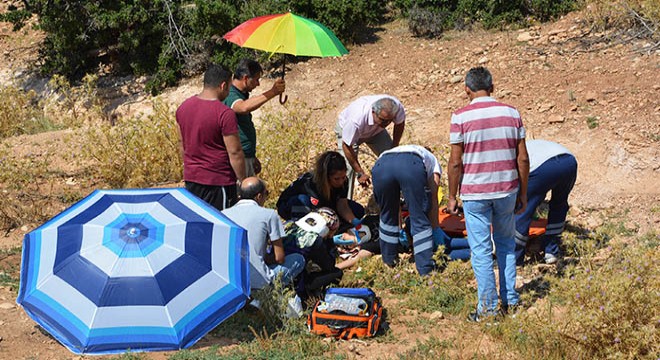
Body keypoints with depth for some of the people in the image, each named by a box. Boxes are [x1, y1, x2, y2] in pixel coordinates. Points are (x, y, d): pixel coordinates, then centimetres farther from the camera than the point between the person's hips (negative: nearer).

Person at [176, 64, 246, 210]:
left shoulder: (183, 107, 4)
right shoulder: (225, 114, -18)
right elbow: (235, 152, -17)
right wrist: (244, 182, -7)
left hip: (191, 178, 7)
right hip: (218, 181, -7)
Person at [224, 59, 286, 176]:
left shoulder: (241, 95, 17)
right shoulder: (229, 96, -16)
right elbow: (244, 107, -41)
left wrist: (253, 158, 28)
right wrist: (272, 92, -42)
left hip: (246, 157, 10)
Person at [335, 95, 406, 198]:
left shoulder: (397, 107, -34)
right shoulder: (357, 119, -47)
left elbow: (400, 123, -8)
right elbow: (347, 146, -33)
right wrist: (360, 173, -28)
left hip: (375, 130, 4)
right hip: (347, 128, -4)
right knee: (348, 168, -18)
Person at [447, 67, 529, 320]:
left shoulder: (461, 117, -9)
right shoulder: (511, 113, 0)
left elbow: (455, 162, -9)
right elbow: (522, 158, 1)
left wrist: (452, 197, 2)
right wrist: (523, 193, 11)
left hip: (475, 193, -3)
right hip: (506, 190, 3)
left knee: (481, 251, 4)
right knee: (506, 244, 20)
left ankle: (488, 309, 7)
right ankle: (510, 301, 24)